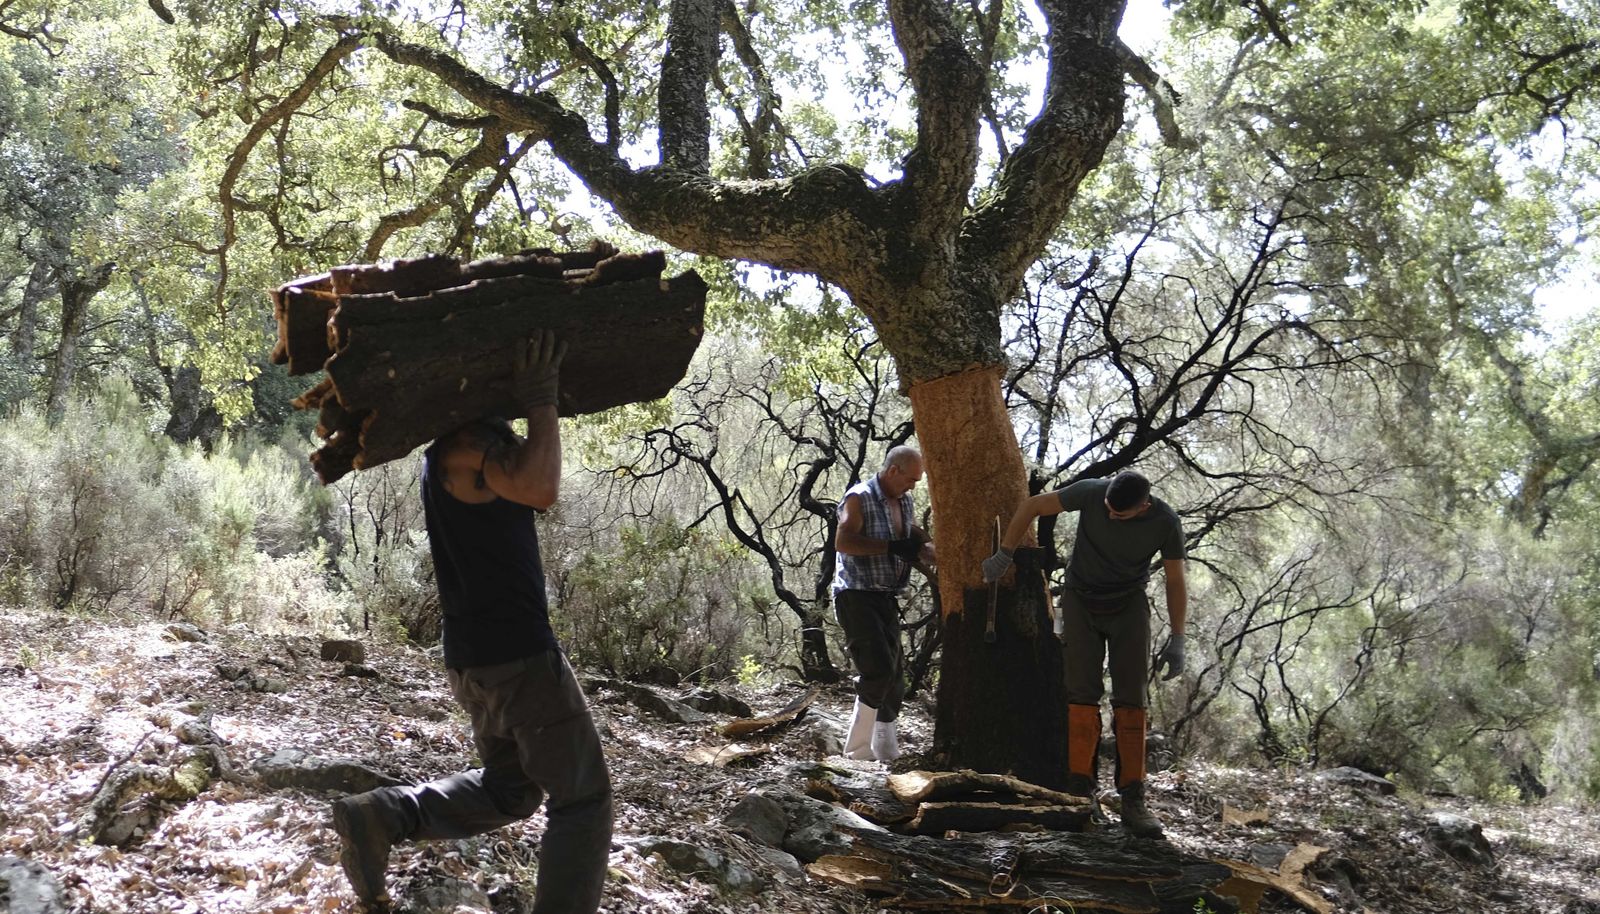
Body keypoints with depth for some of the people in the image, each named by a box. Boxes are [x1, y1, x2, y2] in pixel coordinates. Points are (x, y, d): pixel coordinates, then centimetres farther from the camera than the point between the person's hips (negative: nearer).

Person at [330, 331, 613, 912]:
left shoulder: (451, 446, 14)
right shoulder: (468, 444, -17)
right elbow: (538, 489, -35)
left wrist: (535, 401, 14)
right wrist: (540, 399, -23)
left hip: (473, 657, 9)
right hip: (518, 655, -9)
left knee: (508, 790, 23)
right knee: (581, 800, 0)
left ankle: (380, 817, 10)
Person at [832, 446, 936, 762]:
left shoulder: (903, 501, 12)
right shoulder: (859, 498, -12)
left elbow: (910, 531, 32)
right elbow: (842, 542, -24)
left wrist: (924, 544, 8)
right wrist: (893, 547, -26)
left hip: (886, 598, 9)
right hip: (856, 595, -9)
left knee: (894, 676, 9)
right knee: (878, 669, -19)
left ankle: (887, 754, 19)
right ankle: (858, 751, -10)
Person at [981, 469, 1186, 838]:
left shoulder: (1165, 522, -19)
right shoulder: (1091, 493, -22)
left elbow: (1175, 581, -7)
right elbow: (1032, 505, -10)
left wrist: (1177, 639, -12)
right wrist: (1004, 555, -10)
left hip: (1129, 607, 0)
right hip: (1081, 600, 0)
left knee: (1131, 700, -7)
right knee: (1082, 694, -8)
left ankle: (1133, 800, -7)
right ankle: (1079, 791, -6)